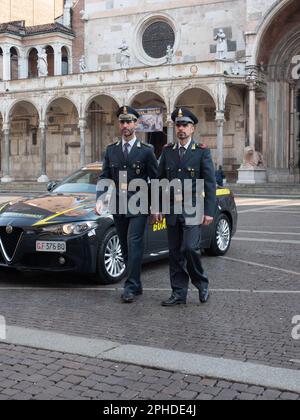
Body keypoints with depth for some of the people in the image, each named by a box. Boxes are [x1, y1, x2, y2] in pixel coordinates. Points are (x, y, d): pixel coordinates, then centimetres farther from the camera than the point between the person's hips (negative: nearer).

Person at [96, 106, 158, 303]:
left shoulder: (146, 151, 0)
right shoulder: (111, 150, 10)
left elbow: (155, 180, 1)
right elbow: (104, 177, 9)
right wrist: (100, 199, -7)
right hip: (118, 206, 4)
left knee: (134, 245, -13)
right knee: (126, 248, 9)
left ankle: (131, 287, -9)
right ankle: (136, 285, 20)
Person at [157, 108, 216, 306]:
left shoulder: (202, 151, -2)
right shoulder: (168, 151, 9)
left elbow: (210, 184, -5)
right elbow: (161, 180, 13)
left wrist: (209, 211, -12)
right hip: (172, 209, 4)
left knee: (190, 248, -16)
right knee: (175, 253, 7)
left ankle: (202, 284, 8)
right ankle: (179, 294, 15)